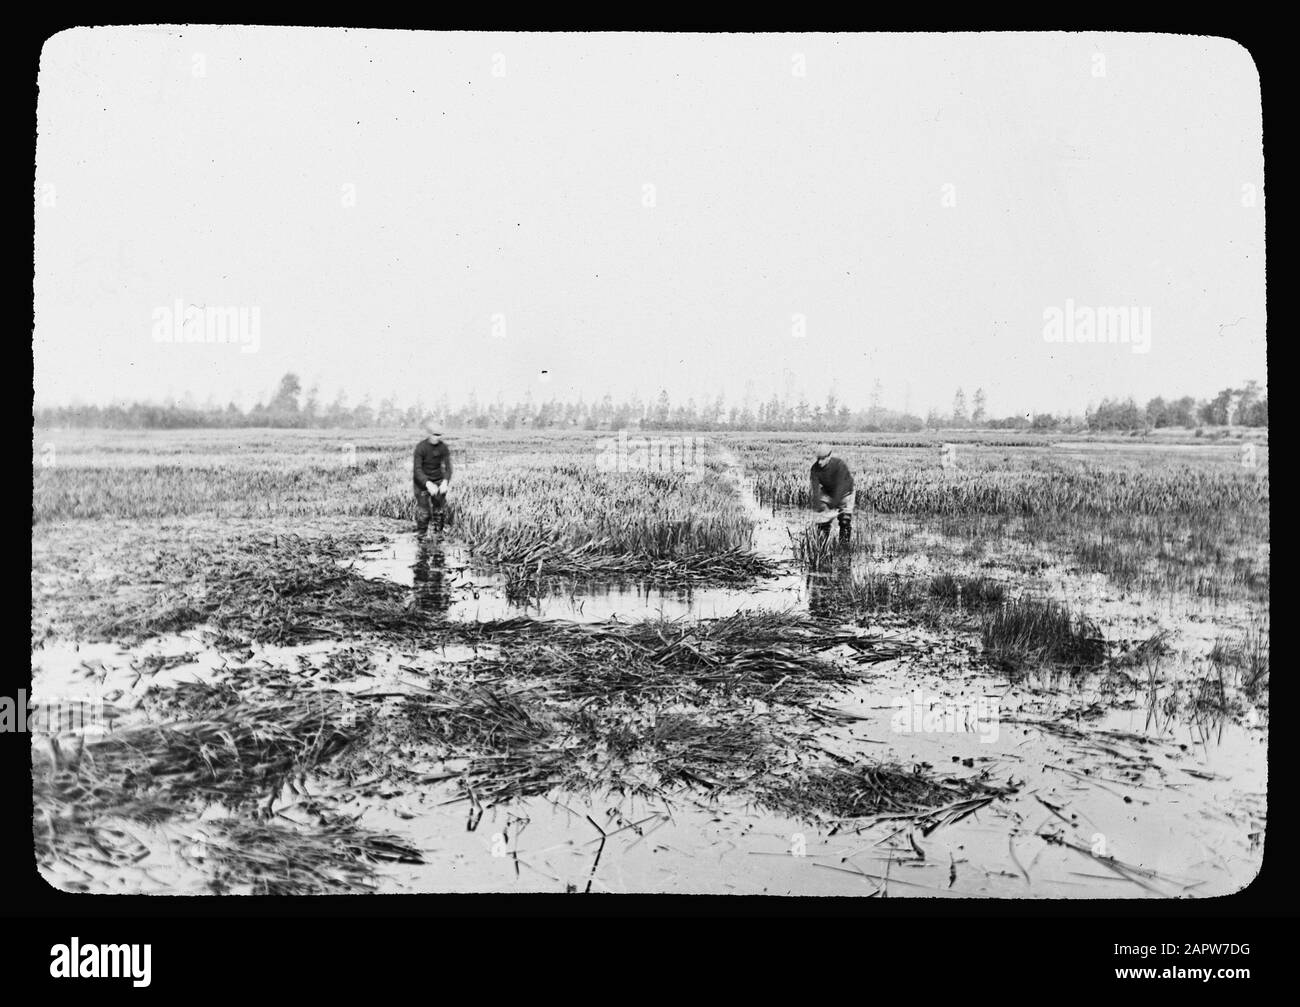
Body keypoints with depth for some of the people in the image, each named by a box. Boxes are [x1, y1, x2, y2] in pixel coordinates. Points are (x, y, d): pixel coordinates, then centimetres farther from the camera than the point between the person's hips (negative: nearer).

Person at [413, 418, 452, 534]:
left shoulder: (443, 447, -8)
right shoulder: (421, 447, -18)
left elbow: (447, 466, -8)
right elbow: (417, 469, -21)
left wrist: (445, 481, -28)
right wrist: (428, 484, -35)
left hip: (438, 482, 3)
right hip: (422, 482, -3)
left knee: (440, 510, 5)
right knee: (423, 512, -5)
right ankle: (421, 535, 8)